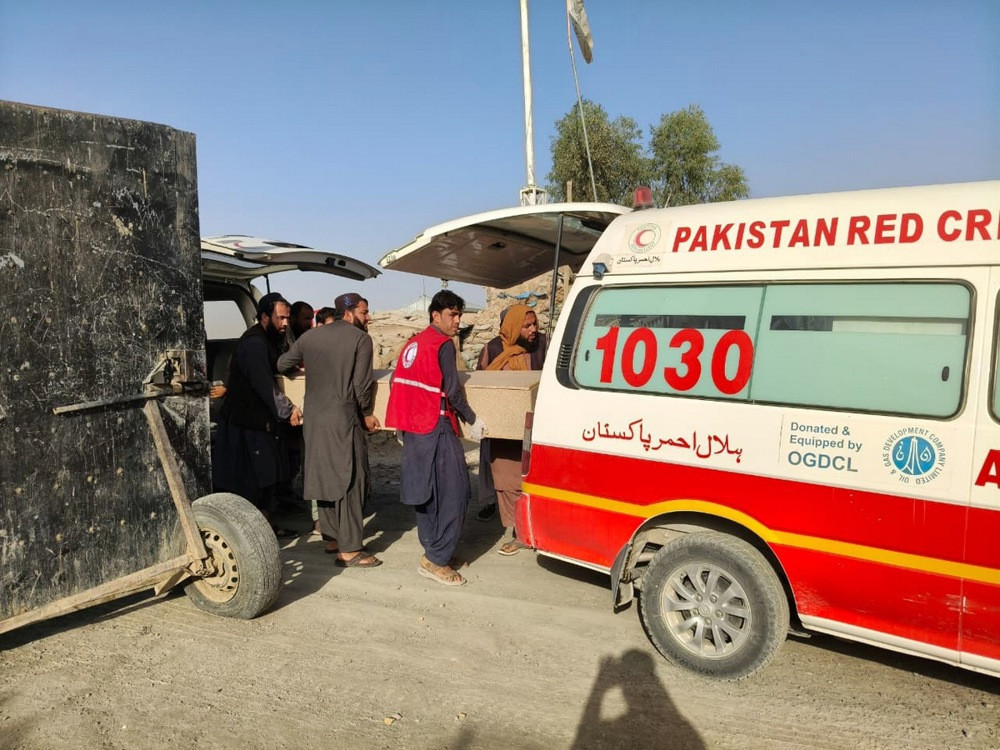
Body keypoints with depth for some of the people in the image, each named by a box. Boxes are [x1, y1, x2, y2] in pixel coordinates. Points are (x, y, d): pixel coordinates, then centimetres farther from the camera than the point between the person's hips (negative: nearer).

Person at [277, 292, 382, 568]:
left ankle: (332, 537, 27)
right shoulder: (361, 339, -7)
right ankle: (349, 550, 3)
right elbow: (361, 384, -12)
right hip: (344, 419, -6)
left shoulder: (310, 336, 9)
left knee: (325, 475, 16)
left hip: (314, 418, 7)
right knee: (350, 481, 0)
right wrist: (367, 413, 3)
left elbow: (282, 364, 15)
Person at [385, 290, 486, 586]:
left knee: (425, 489, 16)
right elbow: (452, 391, -16)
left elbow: (396, 383, 18)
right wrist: (472, 421, -4)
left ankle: (431, 549, 24)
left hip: (412, 427, 9)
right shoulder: (443, 344, -10)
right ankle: (436, 560, -4)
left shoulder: (413, 343, 15)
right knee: (454, 490, -5)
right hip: (436, 428, -9)